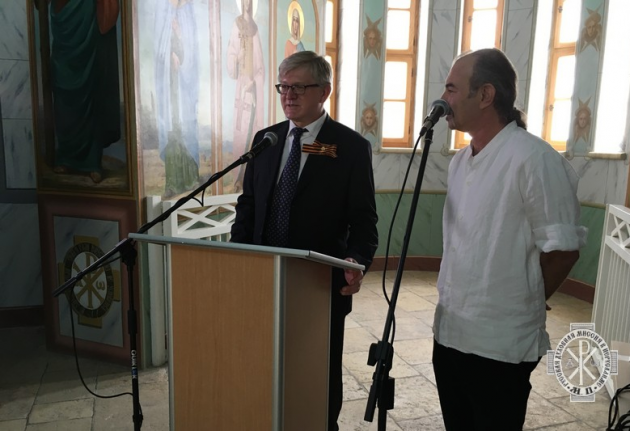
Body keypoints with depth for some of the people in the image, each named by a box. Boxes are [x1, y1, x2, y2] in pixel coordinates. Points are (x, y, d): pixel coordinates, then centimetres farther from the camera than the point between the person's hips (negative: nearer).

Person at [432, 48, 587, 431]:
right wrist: (454, 307, 13)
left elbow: (562, 248, -15)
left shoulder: (534, 159, -17)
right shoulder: (460, 161, 9)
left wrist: (521, 304, -2)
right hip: (449, 333, 7)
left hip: (500, 344, -7)